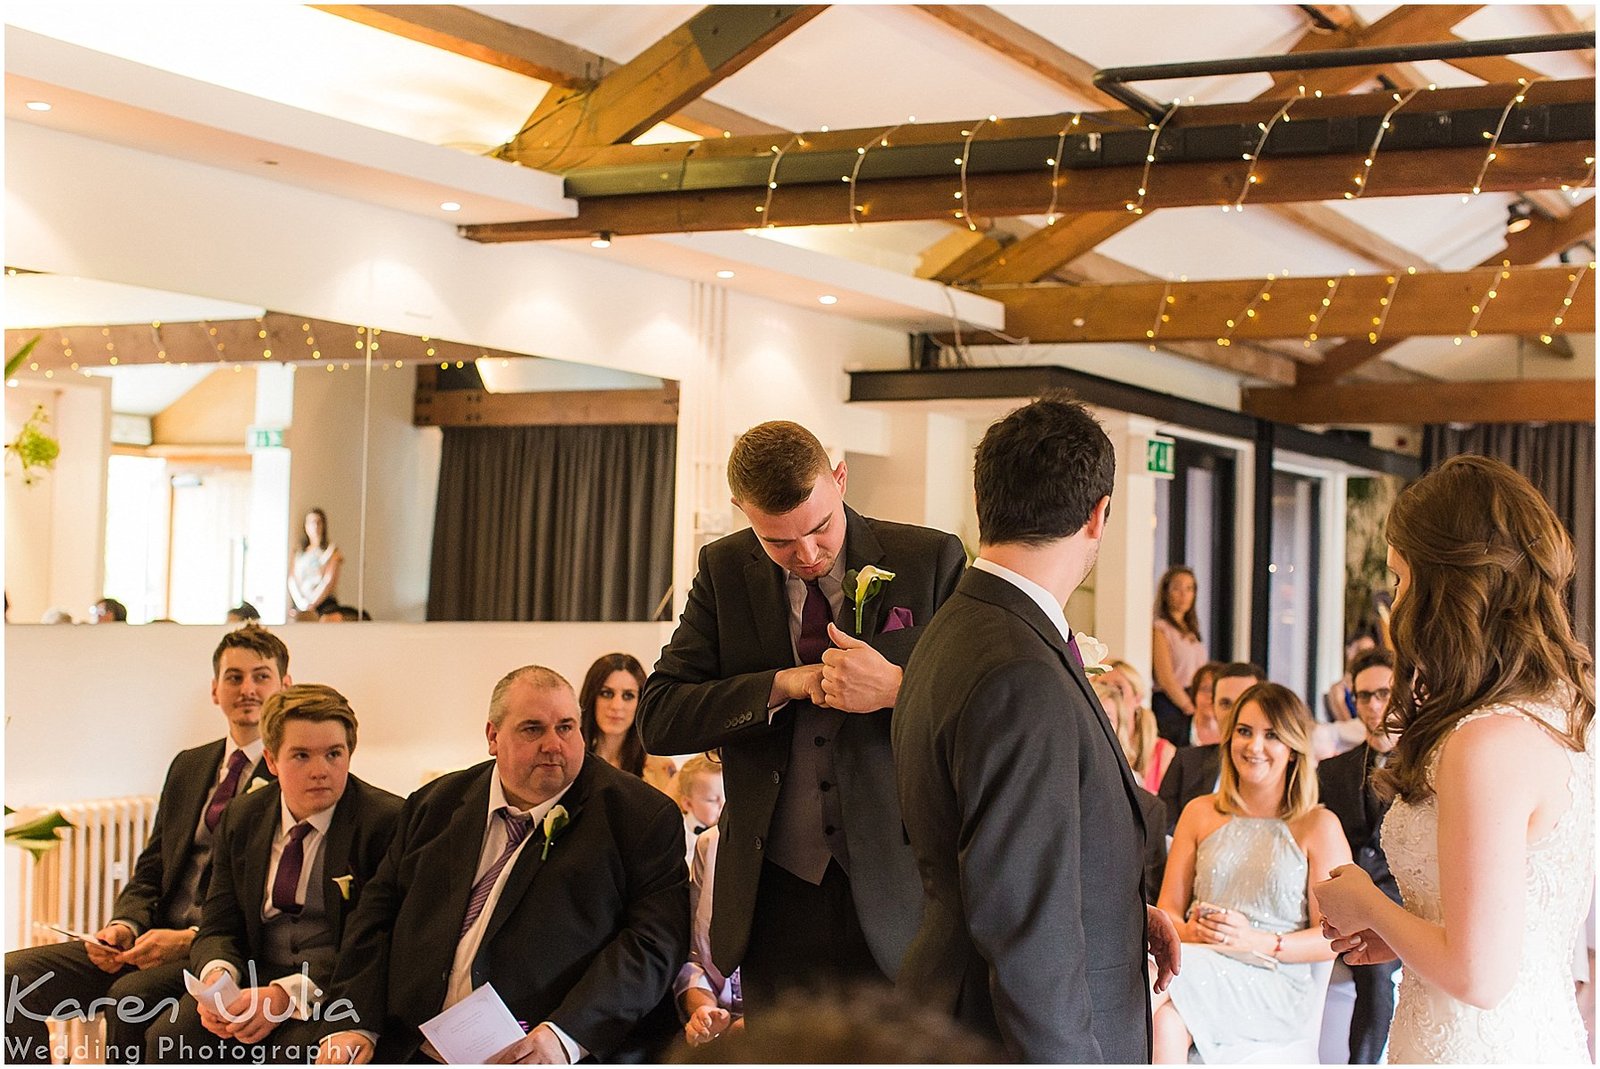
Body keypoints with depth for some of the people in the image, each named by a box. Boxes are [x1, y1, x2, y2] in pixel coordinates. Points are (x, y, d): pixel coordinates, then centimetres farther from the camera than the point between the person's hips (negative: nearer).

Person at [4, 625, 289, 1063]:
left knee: (130, 995, -34)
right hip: (156, 938, 7)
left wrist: (190, 940, -20)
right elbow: (149, 872, 19)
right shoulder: (189, 766, 19)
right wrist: (123, 926, -3)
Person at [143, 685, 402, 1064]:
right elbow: (218, 928, 10)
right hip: (257, 976, 5)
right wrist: (217, 976, -15)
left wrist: (289, 994, -25)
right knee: (168, 1039, -21)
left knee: (296, 1054, -34)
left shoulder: (387, 821, -8)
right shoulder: (241, 820, 10)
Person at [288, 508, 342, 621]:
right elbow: (292, 581, 7)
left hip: (324, 603, -2)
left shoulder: (331, 551, 7)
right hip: (300, 606, 2)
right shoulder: (298, 553, 16)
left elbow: (329, 581, -3)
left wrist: (312, 604, -12)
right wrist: (302, 603, -10)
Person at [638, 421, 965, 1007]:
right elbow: (658, 718, -1)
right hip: (776, 895, 2)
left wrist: (897, 688, -21)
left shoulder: (933, 561, -4)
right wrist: (781, 686, -14)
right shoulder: (724, 570, 4)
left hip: (895, 891, -2)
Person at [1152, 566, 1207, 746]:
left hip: (1195, 703, 7)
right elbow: (1165, 679, -11)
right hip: (1170, 705, -7)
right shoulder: (1160, 629, -4)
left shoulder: (1191, 630, 19)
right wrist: (1191, 709, -12)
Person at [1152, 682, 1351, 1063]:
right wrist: (1189, 932, -10)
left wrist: (1258, 942, -16)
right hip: (1199, 961, 3)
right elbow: (1168, 910, 14)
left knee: (1167, 1013, -33)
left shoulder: (1319, 826, 3)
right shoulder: (1200, 813, 14)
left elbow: (1332, 938, 0)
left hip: (1275, 981, -3)